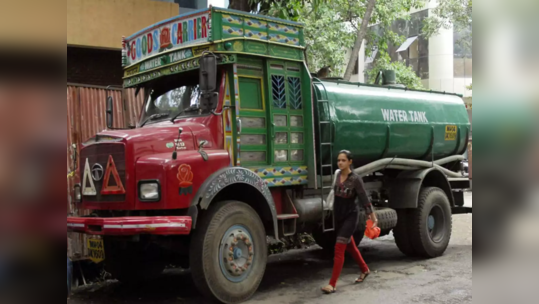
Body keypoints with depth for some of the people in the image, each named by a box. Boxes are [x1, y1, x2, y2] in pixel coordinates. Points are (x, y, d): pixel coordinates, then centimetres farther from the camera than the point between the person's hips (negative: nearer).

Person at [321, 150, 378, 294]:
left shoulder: (356, 179, -16)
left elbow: (364, 199, -13)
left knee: (339, 248, -11)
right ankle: (365, 270, 43)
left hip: (350, 216, -7)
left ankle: (333, 284, -9)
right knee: (350, 246, 21)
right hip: (339, 216, 7)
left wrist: (372, 216, -11)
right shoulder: (338, 175, 2)